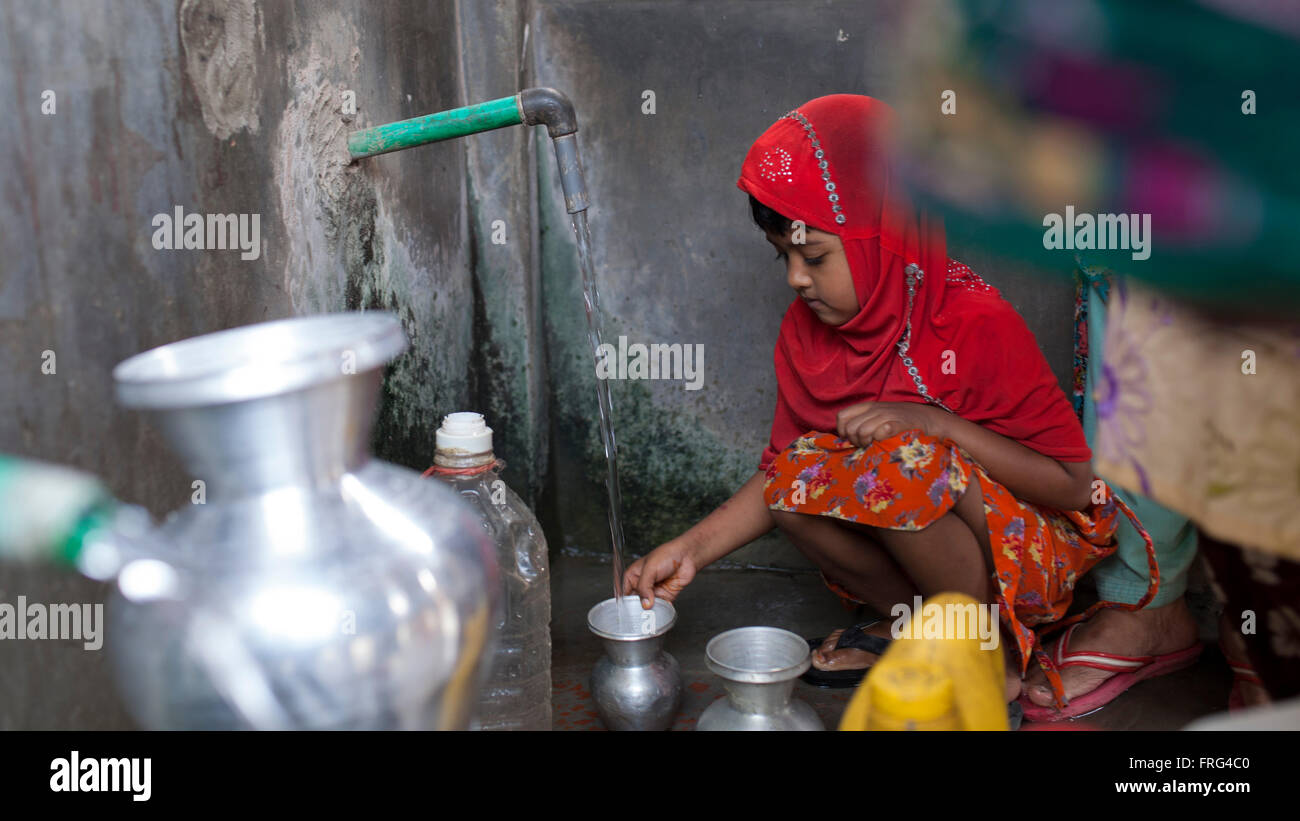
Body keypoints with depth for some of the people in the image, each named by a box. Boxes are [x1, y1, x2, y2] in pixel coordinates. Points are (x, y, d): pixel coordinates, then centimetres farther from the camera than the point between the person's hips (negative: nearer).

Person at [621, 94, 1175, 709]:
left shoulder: (976, 324, -23)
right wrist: (692, 548, -12)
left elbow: (1072, 483, -22)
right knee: (804, 480, -20)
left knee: (904, 463, -32)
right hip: (913, 537, 6)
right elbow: (782, 471, 0)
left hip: (1034, 555, -5)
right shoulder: (806, 329, -5)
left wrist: (934, 422, -31)